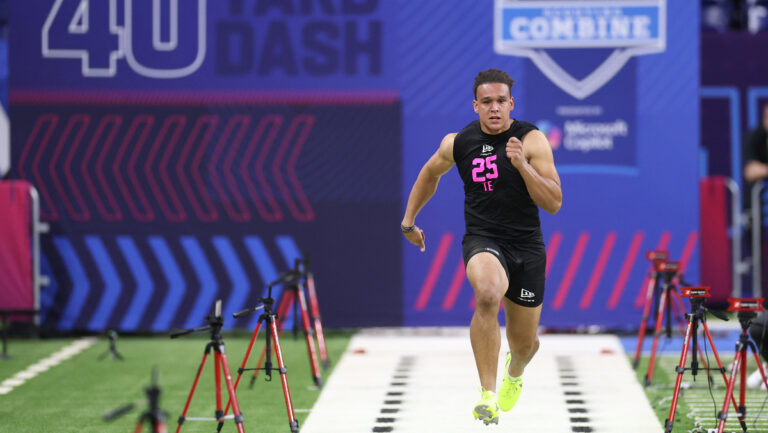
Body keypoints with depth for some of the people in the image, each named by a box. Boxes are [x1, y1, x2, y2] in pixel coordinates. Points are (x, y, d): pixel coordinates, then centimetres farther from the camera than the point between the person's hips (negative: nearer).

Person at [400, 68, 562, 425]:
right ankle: (488, 395, -35)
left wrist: (522, 165, -26)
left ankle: (514, 372, 55)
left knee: (524, 342, 14)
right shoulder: (458, 143, -2)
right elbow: (430, 173, 21)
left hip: (526, 247, 1)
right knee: (489, 293, -37)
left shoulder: (532, 140, -9)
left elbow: (553, 204, -15)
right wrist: (408, 220, 23)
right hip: (482, 241, -1)